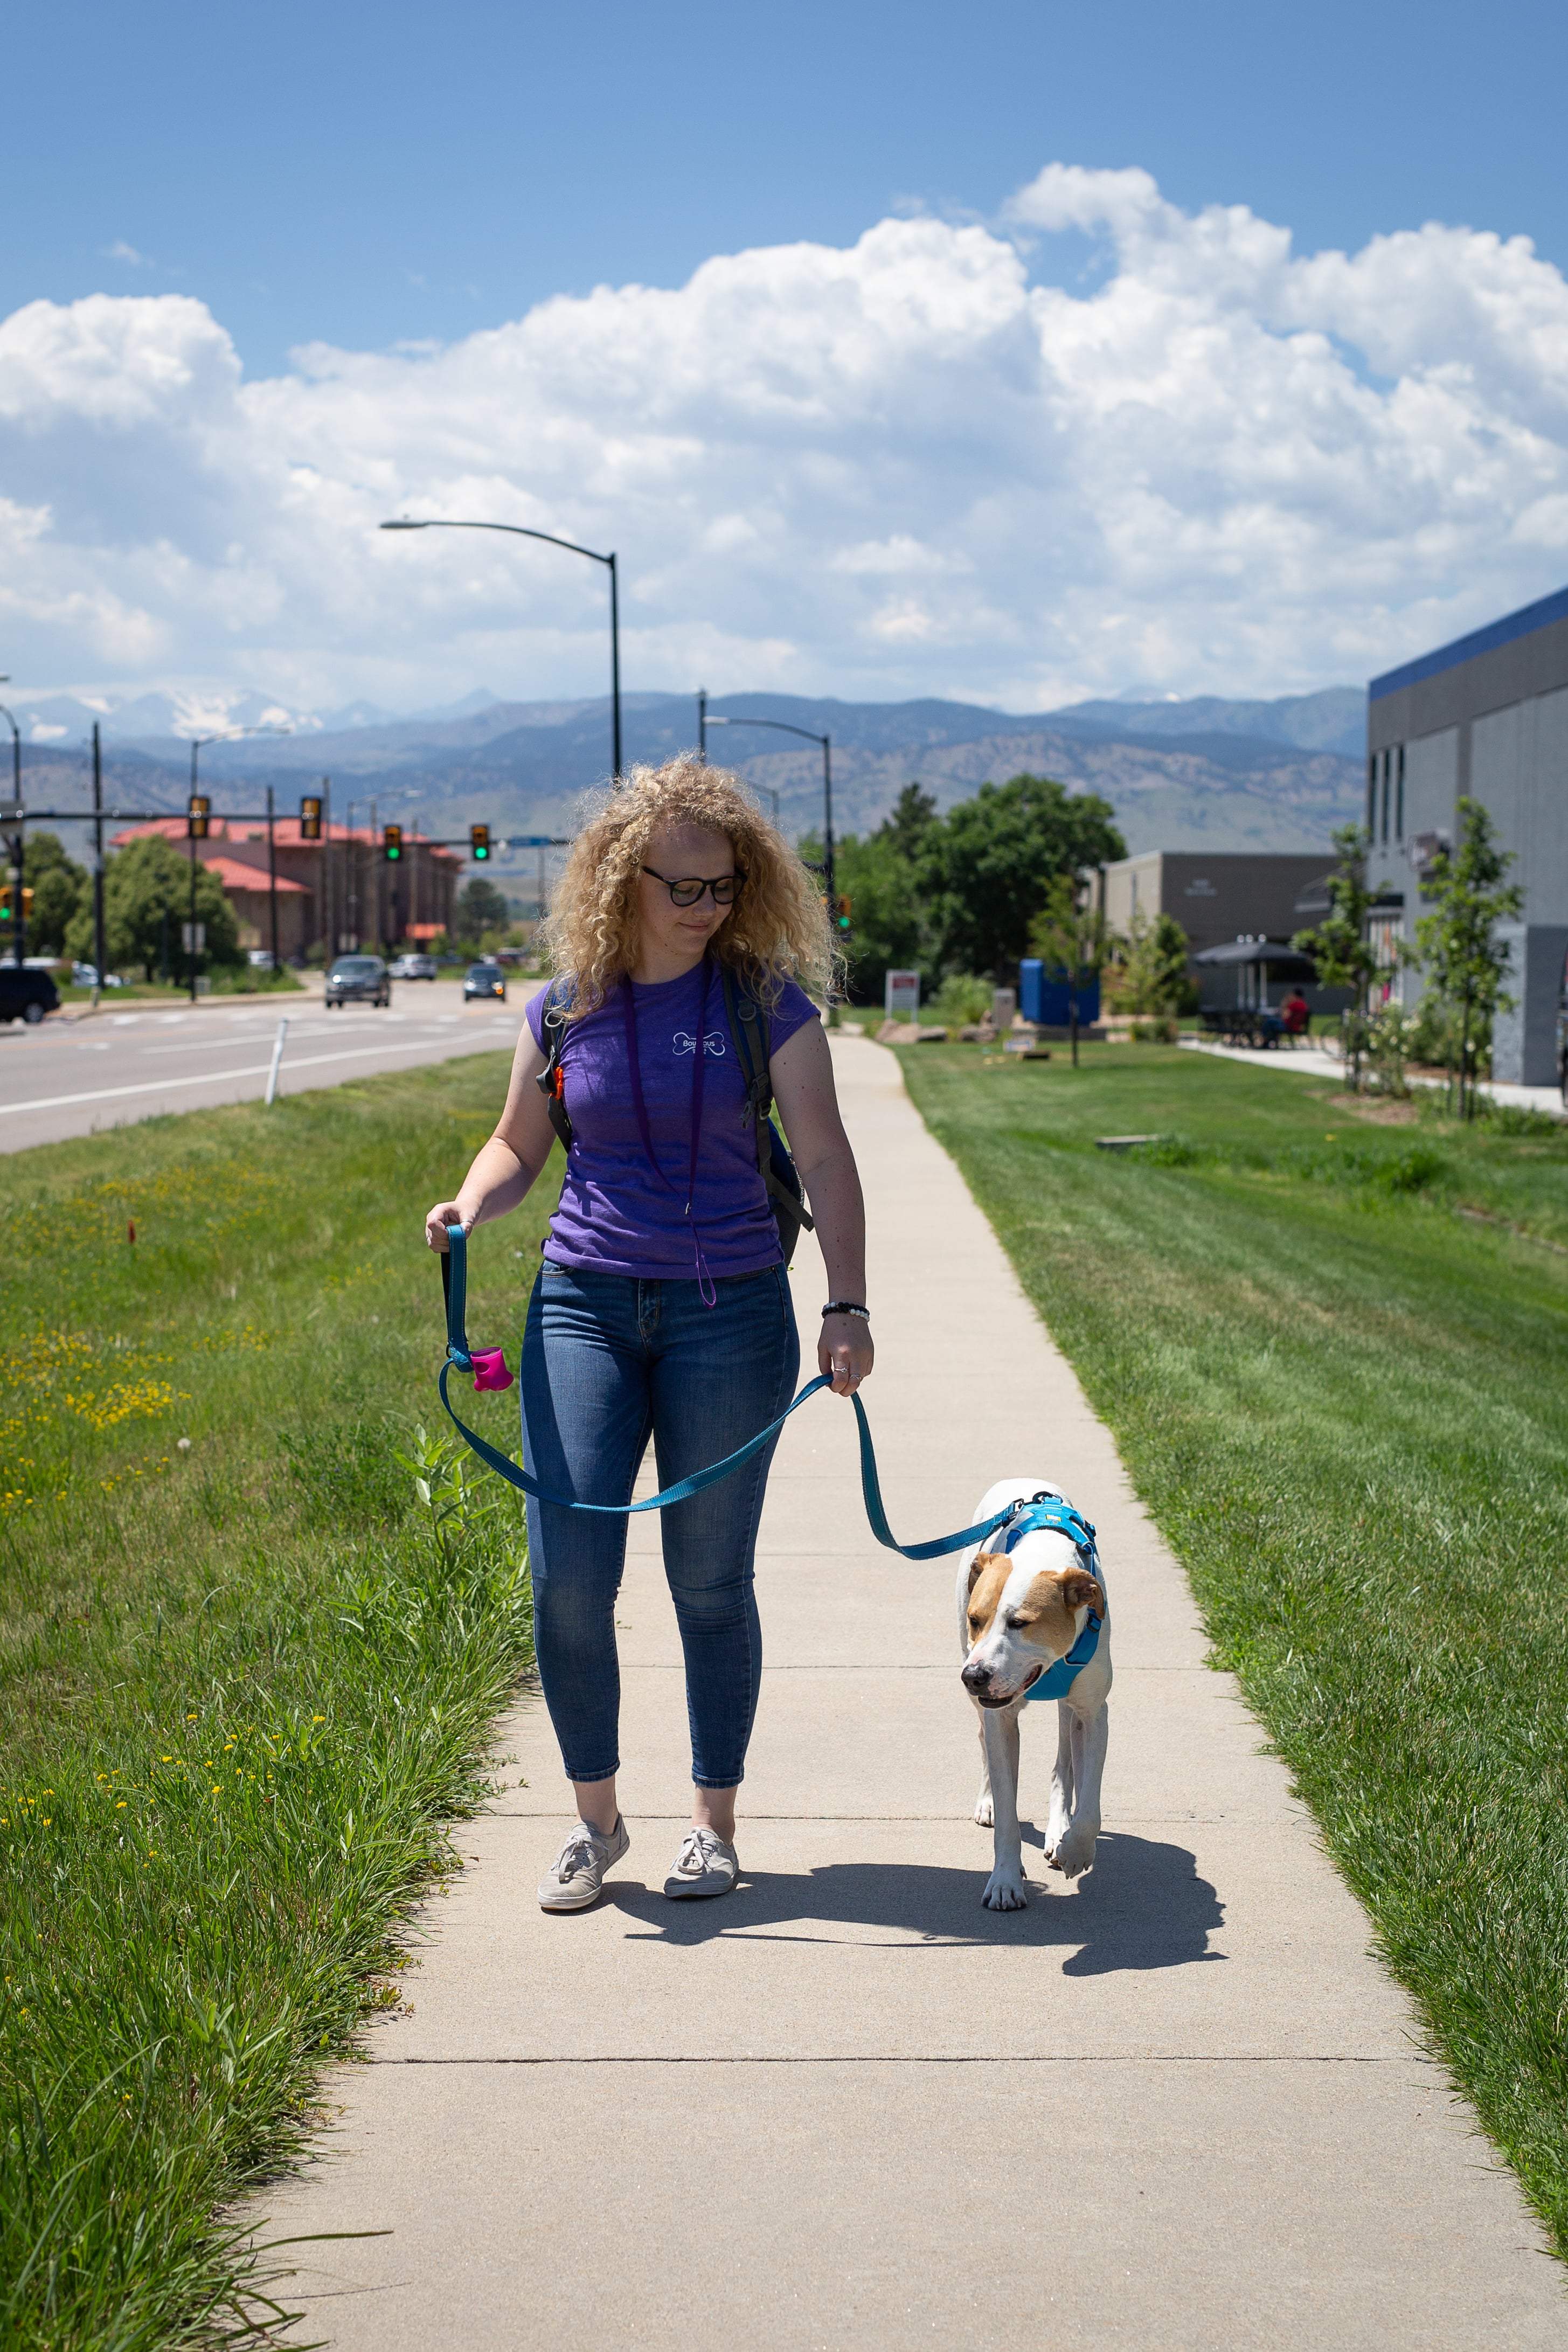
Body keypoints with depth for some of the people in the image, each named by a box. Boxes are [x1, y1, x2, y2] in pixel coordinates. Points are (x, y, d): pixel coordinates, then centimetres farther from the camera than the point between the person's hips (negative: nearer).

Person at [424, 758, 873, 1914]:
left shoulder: (769, 1004, -1)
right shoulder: (563, 1012, 5)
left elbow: (826, 1158, -4)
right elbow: (519, 1146, 17)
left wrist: (849, 1306, -14)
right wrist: (470, 1205, -5)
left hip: (730, 1311, -1)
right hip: (585, 1303, 2)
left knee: (710, 1579, 5)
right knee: (567, 1573, -5)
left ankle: (714, 1822, 21)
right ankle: (596, 1818, 15)